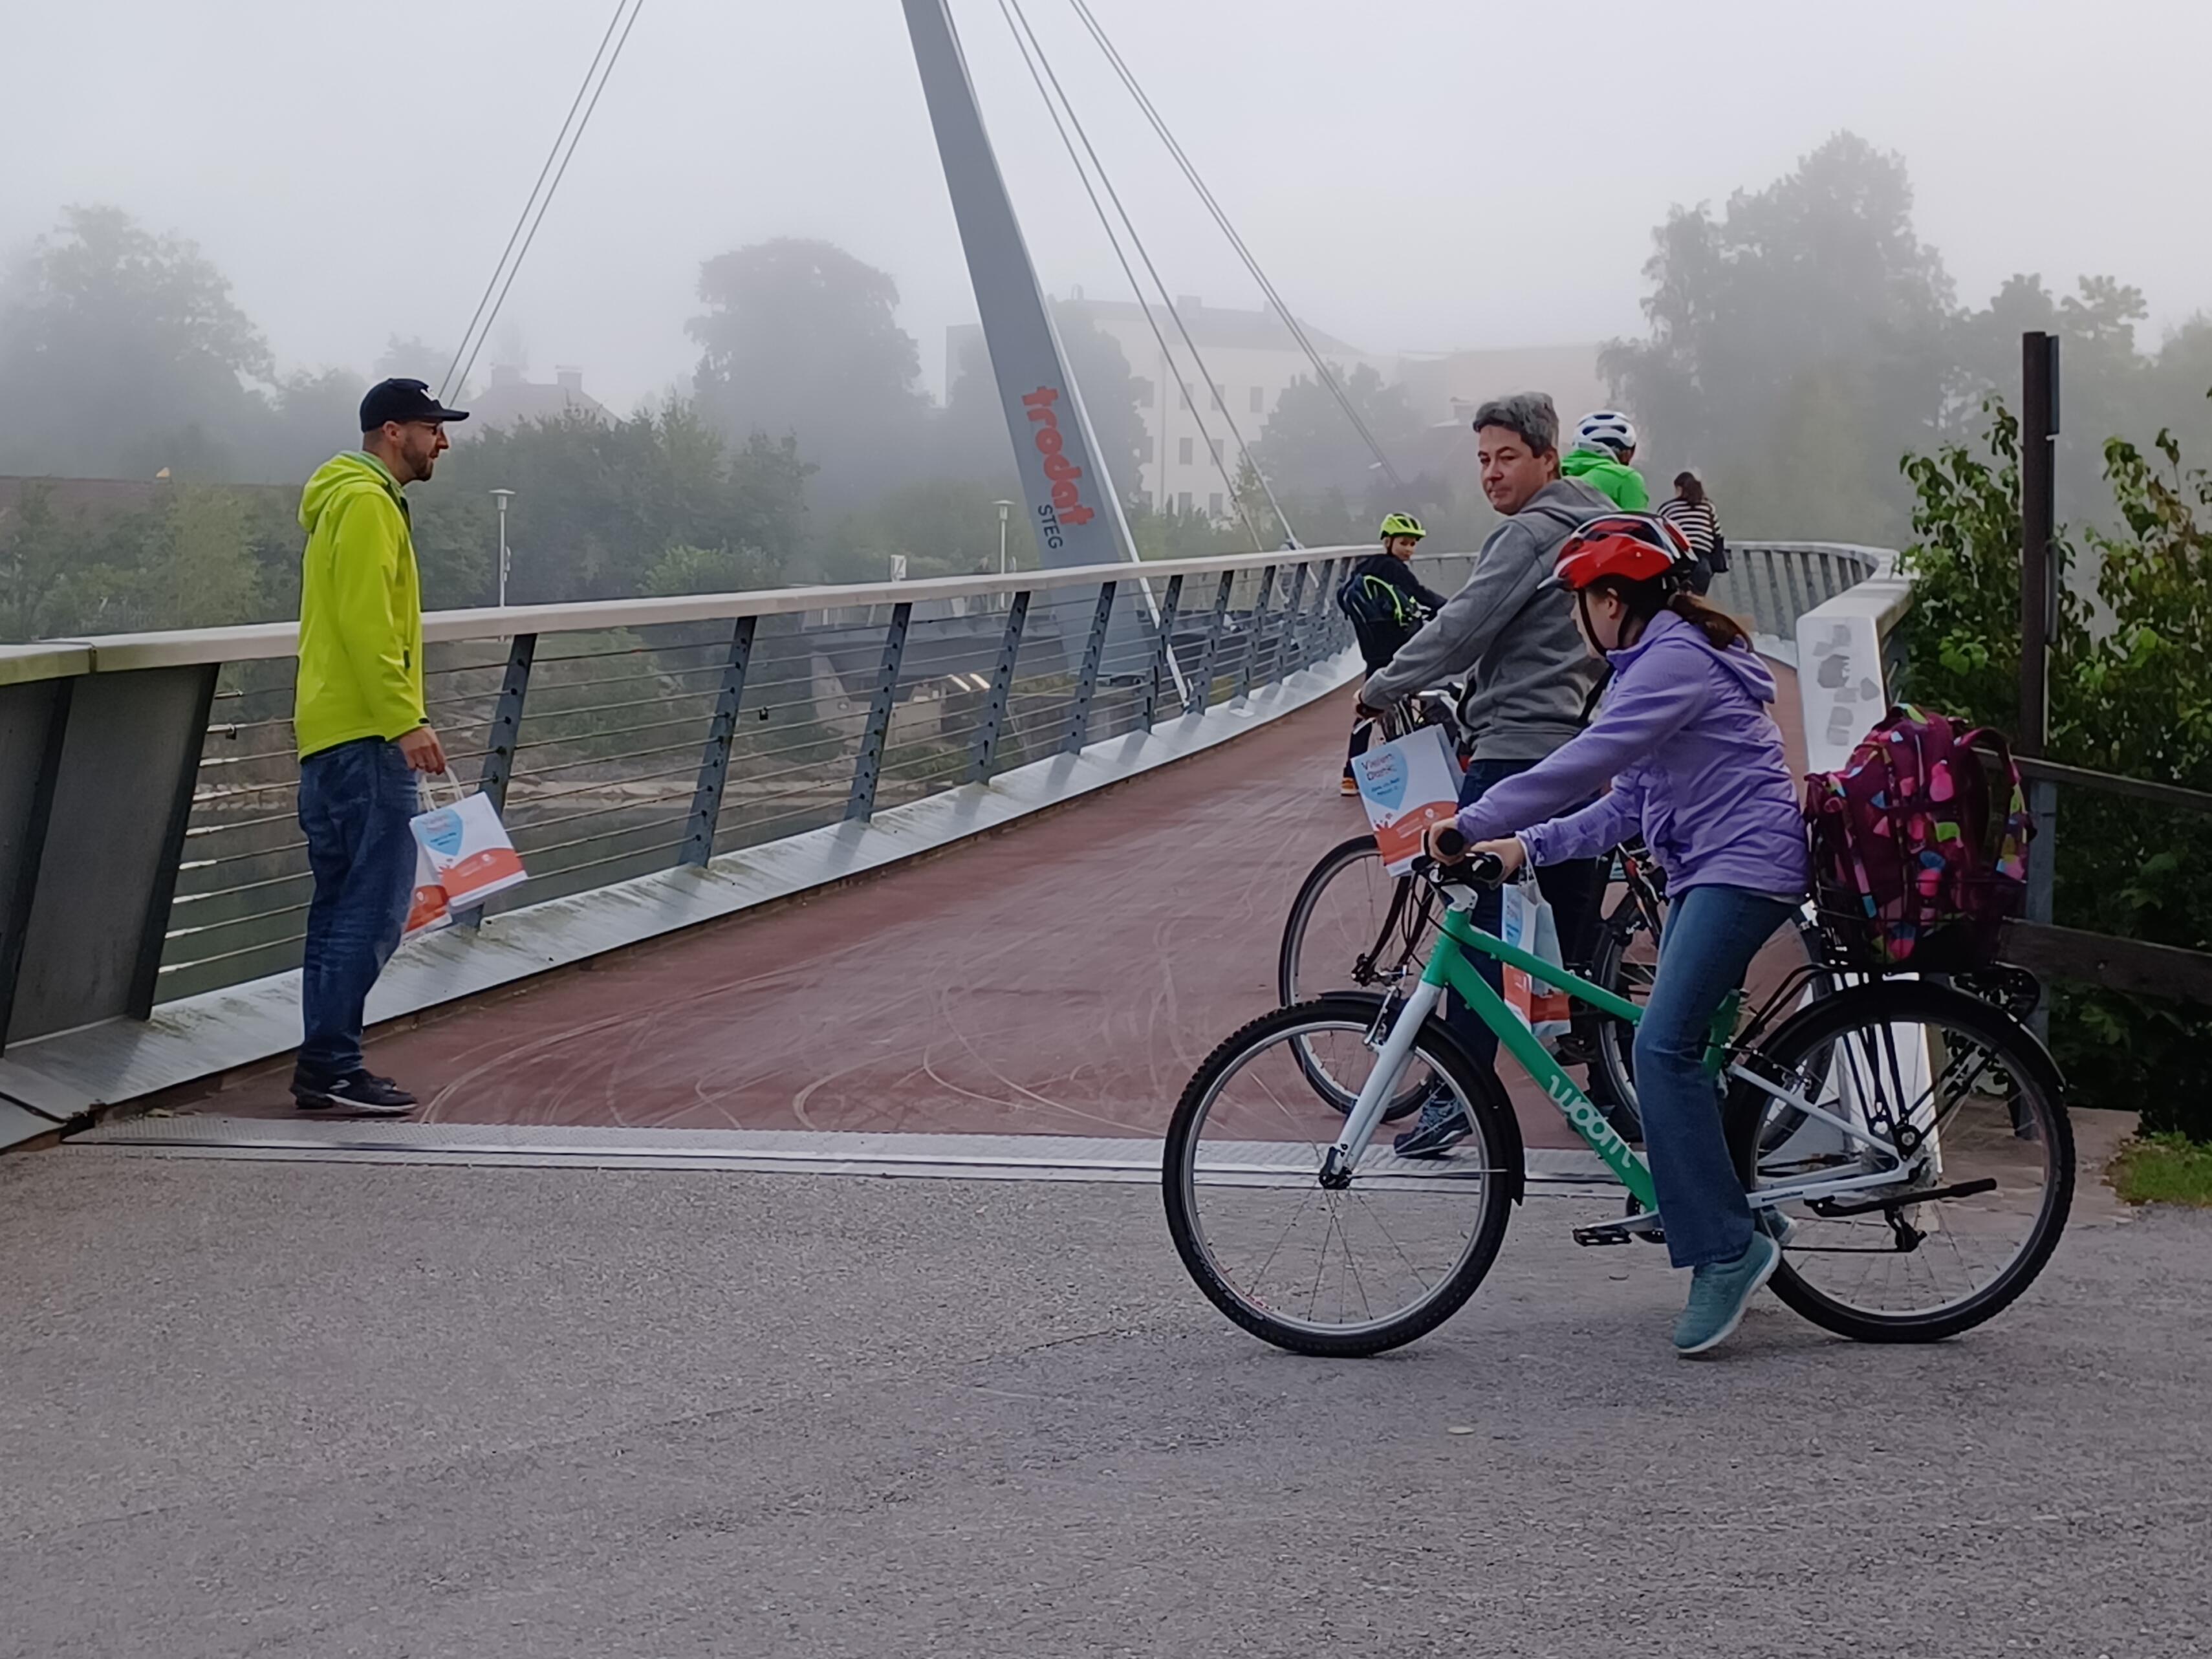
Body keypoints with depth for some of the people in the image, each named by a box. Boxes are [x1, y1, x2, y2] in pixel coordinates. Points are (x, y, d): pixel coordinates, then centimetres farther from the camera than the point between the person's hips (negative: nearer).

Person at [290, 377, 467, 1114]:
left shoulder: (355, 500, 23)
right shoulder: (366, 502, -10)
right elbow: (365, 624, -20)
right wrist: (405, 720, -23)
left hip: (332, 736, 11)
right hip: (363, 736, -11)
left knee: (344, 903, 11)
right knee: (376, 903, -11)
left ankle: (324, 1066, 13)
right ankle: (331, 1064, -12)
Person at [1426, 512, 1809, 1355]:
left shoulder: (1676, 660, -14)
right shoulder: (1662, 660, 20)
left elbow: (1583, 764, -24)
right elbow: (1628, 805, 18)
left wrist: (1473, 824, -21)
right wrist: (1527, 845, 8)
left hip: (1746, 865, -11)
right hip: (1707, 871, 11)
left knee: (1664, 1046, -20)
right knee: (1680, 1048, 10)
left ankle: (1725, 1246, -19)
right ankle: (1741, 1228, 17)